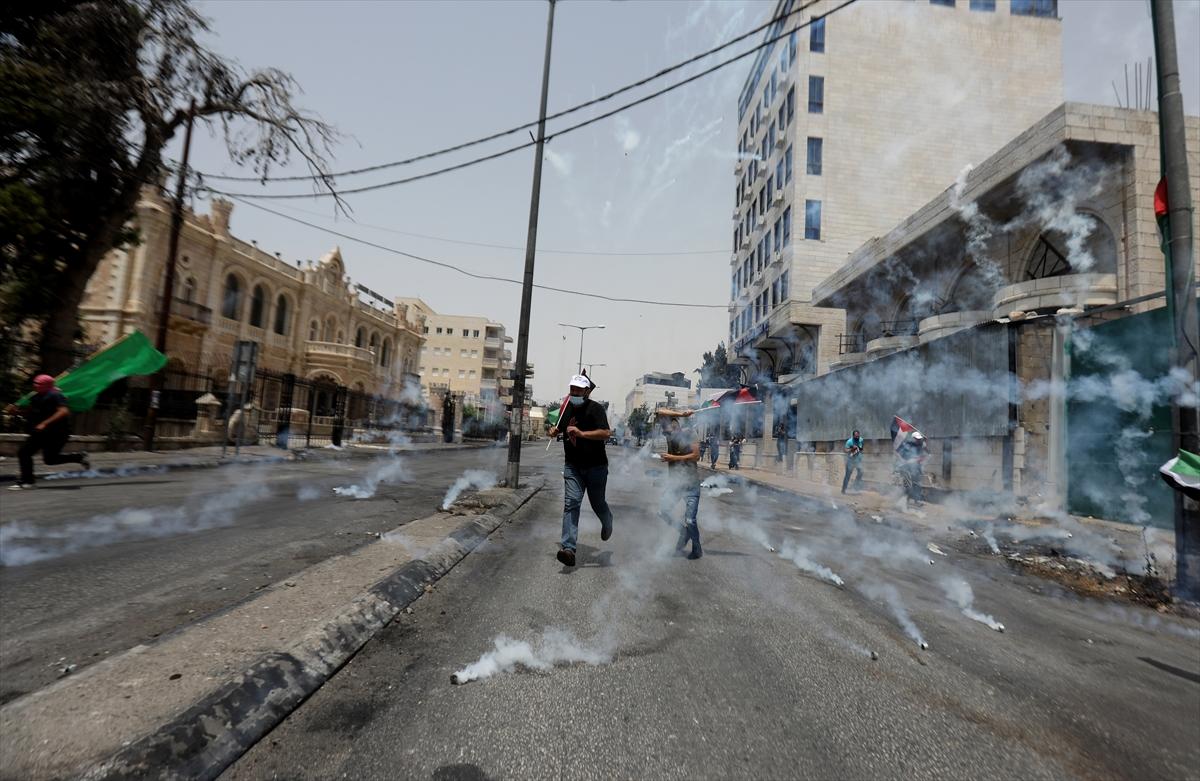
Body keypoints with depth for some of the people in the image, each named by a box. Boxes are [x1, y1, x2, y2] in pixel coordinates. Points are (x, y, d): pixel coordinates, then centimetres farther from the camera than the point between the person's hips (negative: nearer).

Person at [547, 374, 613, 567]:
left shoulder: (595, 408, -12)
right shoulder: (566, 408, 8)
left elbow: (606, 433, -26)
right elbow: (559, 428, 27)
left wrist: (581, 433, -36)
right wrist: (554, 431, 4)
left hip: (595, 466, -4)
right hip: (572, 466, 4)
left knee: (597, 503, 10)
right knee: (571, 503, -11)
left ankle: (607, 522, 47)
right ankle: (568, 548, -16)